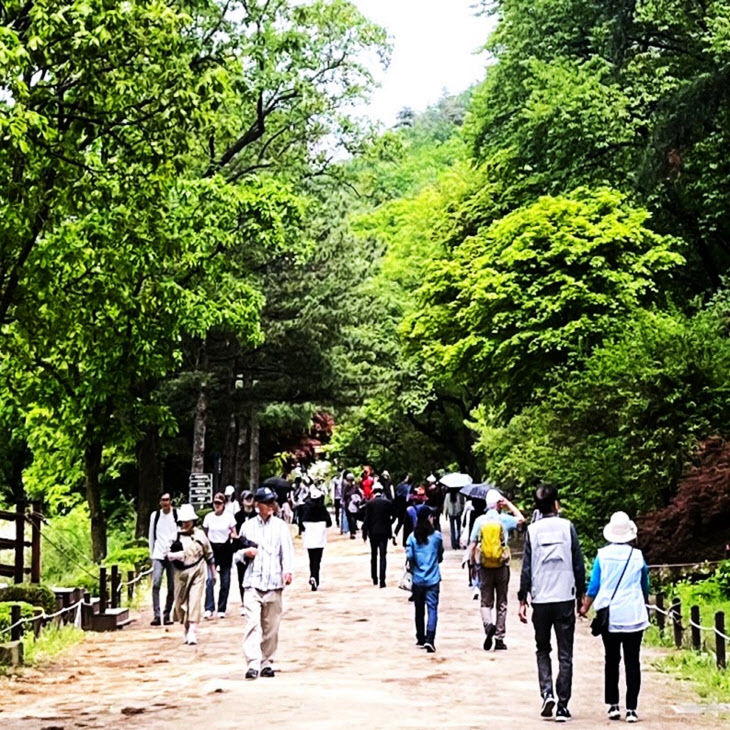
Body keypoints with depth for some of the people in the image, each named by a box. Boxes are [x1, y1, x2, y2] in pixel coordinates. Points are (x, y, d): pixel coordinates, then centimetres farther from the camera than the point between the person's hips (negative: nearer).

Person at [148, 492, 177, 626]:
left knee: (171, 587, 5)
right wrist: (151, 554, 12)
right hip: (158, 555, 1)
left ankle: (167, 615, 16)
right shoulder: (155, 515, 7)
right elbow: (152, 535, 14)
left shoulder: (177, 515, 0)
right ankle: (156, 615, -17)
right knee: (156, 584, -14)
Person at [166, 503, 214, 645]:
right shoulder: (176, 536, 1)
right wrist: (176, 555, -22)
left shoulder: (200, 534, 4)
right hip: (181, 573, 1)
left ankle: (192, 632, -12)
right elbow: (168, 554, 0)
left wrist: (213, 572, 17)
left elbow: (208, 554, 13)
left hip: (197, 572, -1)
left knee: (195, 601, -10)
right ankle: (186, 629, 24)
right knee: (181, 602, 6)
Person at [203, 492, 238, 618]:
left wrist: (234, 536, -18)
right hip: (212, 548, 0)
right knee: (210, 579, -12)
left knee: (225, 581, 4)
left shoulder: (229, 517, -1)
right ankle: (209, 609, -14)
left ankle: (222, 609, 13)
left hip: (225, 549, 0)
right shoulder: (208, 517, 3)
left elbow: (234, 534, 5)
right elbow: (205, 535, 11)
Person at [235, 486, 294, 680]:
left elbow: (287, 550, -1)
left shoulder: (281, 526, 8)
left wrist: (288, 570, -18)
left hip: (273, 583, 0)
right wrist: (245, 553, -5)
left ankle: (266, 663, 16)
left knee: (271, 627, 5)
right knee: (252, 624, -12)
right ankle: (253, 665, -16)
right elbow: (237, 552, 18)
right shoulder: (247, 526, 11)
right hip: (252, 582, 0)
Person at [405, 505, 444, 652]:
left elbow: (409, 556, -10)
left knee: (419, 609, 15)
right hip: (433, 578, -2)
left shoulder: (412, 536, -5)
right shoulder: (436, 536, -6)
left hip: (417, 578, 2)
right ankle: (429, 639, -19)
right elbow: (440, 555, 6)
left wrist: (413, 566, 9)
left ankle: (421, 639, 26)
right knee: (432, 608, -4)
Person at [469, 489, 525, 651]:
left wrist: (473, 564, 11)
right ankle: (499, 639, 11)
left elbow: (472, 546, 0)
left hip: (484, 566, 0)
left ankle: (488, 624, -20)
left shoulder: (479, 521, -2)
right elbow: (521, 519, 14)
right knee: (502, 604, 9)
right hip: (502, 566, 0)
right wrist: (509, 504, 15)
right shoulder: (504, 519, -5)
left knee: (486, 602, 9)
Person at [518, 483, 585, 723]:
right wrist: (580, 595, 11)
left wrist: (522, 600, 4)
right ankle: (562, 707, 2)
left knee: (542, 650, 16)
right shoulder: (567, 527, -2)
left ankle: (547, 692, -4)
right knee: (565, 654, 5)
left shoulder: (533, 530, -1)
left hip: (541, 599, 1)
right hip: (565, 599, -1)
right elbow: (578, 565, 1)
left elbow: (526, 568, -2)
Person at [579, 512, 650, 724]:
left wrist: (585, 607, 15)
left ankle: (613, 706, 11)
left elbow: (593, 586, 1)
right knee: (632, 662, 1)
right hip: (633, 616, -1)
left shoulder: (602, 555, -1)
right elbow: (645, 587, 13)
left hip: (609, 617, 1)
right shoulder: (637, 556, -1)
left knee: (611, 660, 12)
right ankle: (631, 709, -2)